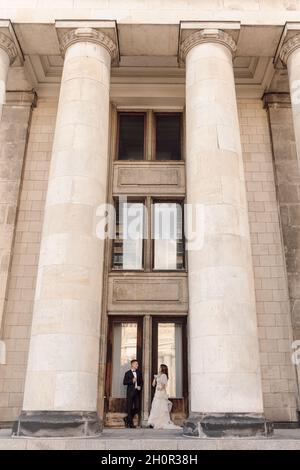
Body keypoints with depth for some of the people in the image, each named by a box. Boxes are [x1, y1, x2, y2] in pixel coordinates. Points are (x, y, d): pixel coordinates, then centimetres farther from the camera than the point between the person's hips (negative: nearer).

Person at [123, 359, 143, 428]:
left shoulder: (139, 373, 14)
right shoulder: (127, 373, 0)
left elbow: (141, 382, 18)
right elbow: (124, 382, -5)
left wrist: (140, 386, -1)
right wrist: (132, 381, -16)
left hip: (137, 392, 4)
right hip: (130, 392, -4)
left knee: (137, 408, 0)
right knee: (130, 408, -1)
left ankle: (127, 418, 20)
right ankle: (130, 423, 9)